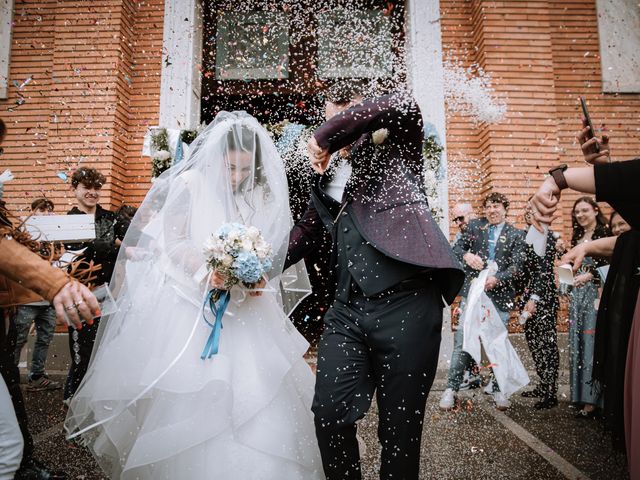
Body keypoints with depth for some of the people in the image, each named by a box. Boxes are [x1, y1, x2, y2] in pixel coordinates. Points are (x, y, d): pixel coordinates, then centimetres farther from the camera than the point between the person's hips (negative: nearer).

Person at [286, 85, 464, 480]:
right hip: (347, 308, 5)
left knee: (400, 425, 5)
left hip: (405, 301, -5)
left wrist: (325, 137, -6)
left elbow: (404, 105, -11)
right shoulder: (327, 178, 24)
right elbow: (304, 236, 26)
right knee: (330, 414, 3)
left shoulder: (395, 149, 10)